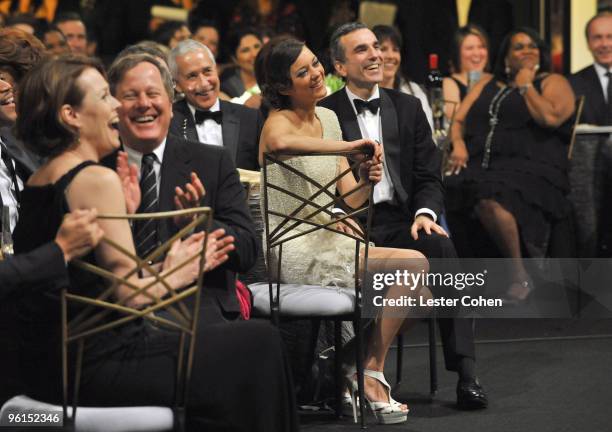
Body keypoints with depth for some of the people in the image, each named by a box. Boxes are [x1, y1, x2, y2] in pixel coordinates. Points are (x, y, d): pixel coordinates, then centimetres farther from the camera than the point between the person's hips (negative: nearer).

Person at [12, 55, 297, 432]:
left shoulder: (38, 181, 11)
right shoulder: (99, 179, -15)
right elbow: (127, 293, -16)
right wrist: (176, 276, 1)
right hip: (96, 367, -9)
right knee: (259, 343, -1)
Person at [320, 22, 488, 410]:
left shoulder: (408, 108, 16)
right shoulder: (323, 115, 7)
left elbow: (428, 177, 11)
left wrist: (424, 213, -10)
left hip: (399, 221, 2)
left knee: (442, 247, -30)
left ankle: (466, 373, -33)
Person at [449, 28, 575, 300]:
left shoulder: (553, 83, 11)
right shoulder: (487, 85, 27)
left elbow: (551, 118, -9)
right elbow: (459, 121, 22)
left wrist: (526, 86, 2)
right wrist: (459, 145, 0)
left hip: (531, 167, -5)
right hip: (481, 166, 5)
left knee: (491, 202, -37)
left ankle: (521, 276, -20)